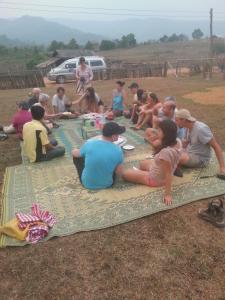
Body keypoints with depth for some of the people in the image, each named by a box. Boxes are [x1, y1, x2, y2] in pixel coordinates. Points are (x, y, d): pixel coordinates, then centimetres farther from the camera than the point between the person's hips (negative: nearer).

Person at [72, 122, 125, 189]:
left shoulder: (89, 143, -18)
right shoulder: (118, 150, -19)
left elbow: (74, 153, 2)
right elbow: (119, 172, -6)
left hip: (86, 183, -1)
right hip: (106, 184, 1)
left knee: (76, 155, 19)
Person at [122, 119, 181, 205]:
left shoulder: (165, 152, -41)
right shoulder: (177, 143, -16)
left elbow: (168, 174, -33)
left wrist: (168, 194, -26)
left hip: (154, 179, -9)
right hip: (159, 171, 9)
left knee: (124, 173, 1)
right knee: (142, 163, 31)